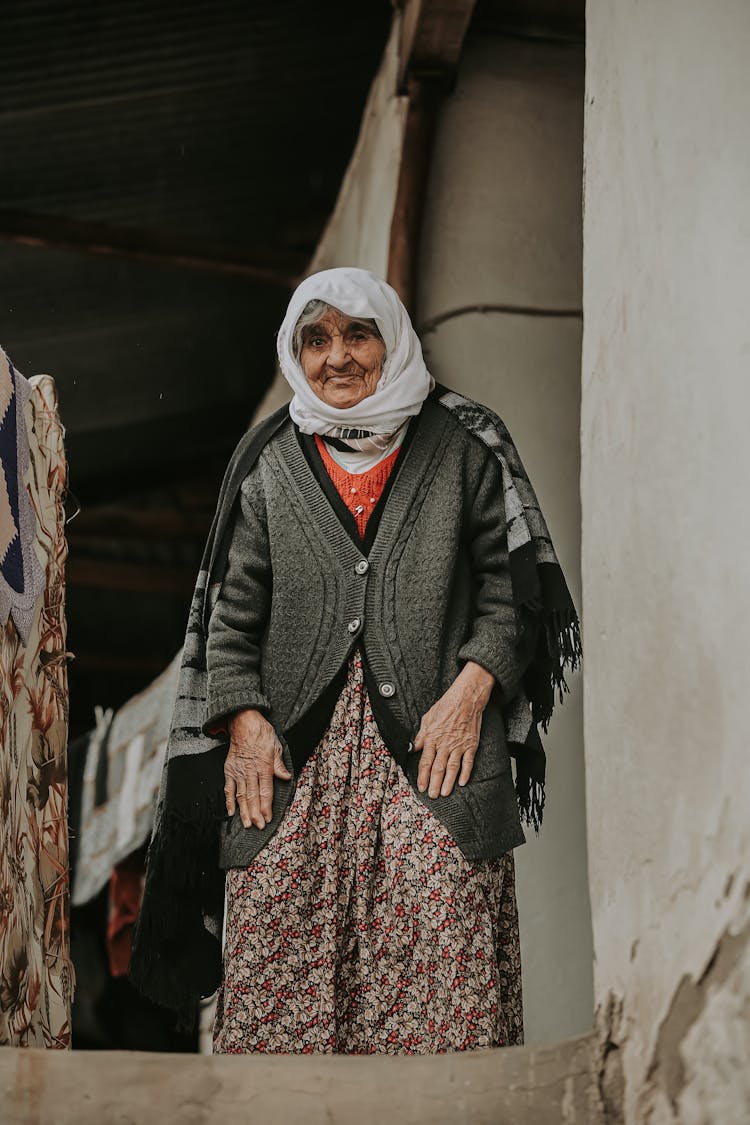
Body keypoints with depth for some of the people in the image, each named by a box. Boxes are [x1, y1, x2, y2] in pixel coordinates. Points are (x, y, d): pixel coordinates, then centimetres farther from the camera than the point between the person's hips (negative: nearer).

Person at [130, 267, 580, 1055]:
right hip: (296, 747, 2)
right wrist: (245, 720, -1)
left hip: (432, 735, -1)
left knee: (438, 935, -12)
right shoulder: (267, 461, 14)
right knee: (282, 946, -6)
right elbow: (233, 605, 12)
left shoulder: (463, 445, 10)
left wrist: (471, 692, -7)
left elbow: (510, 581, 7)